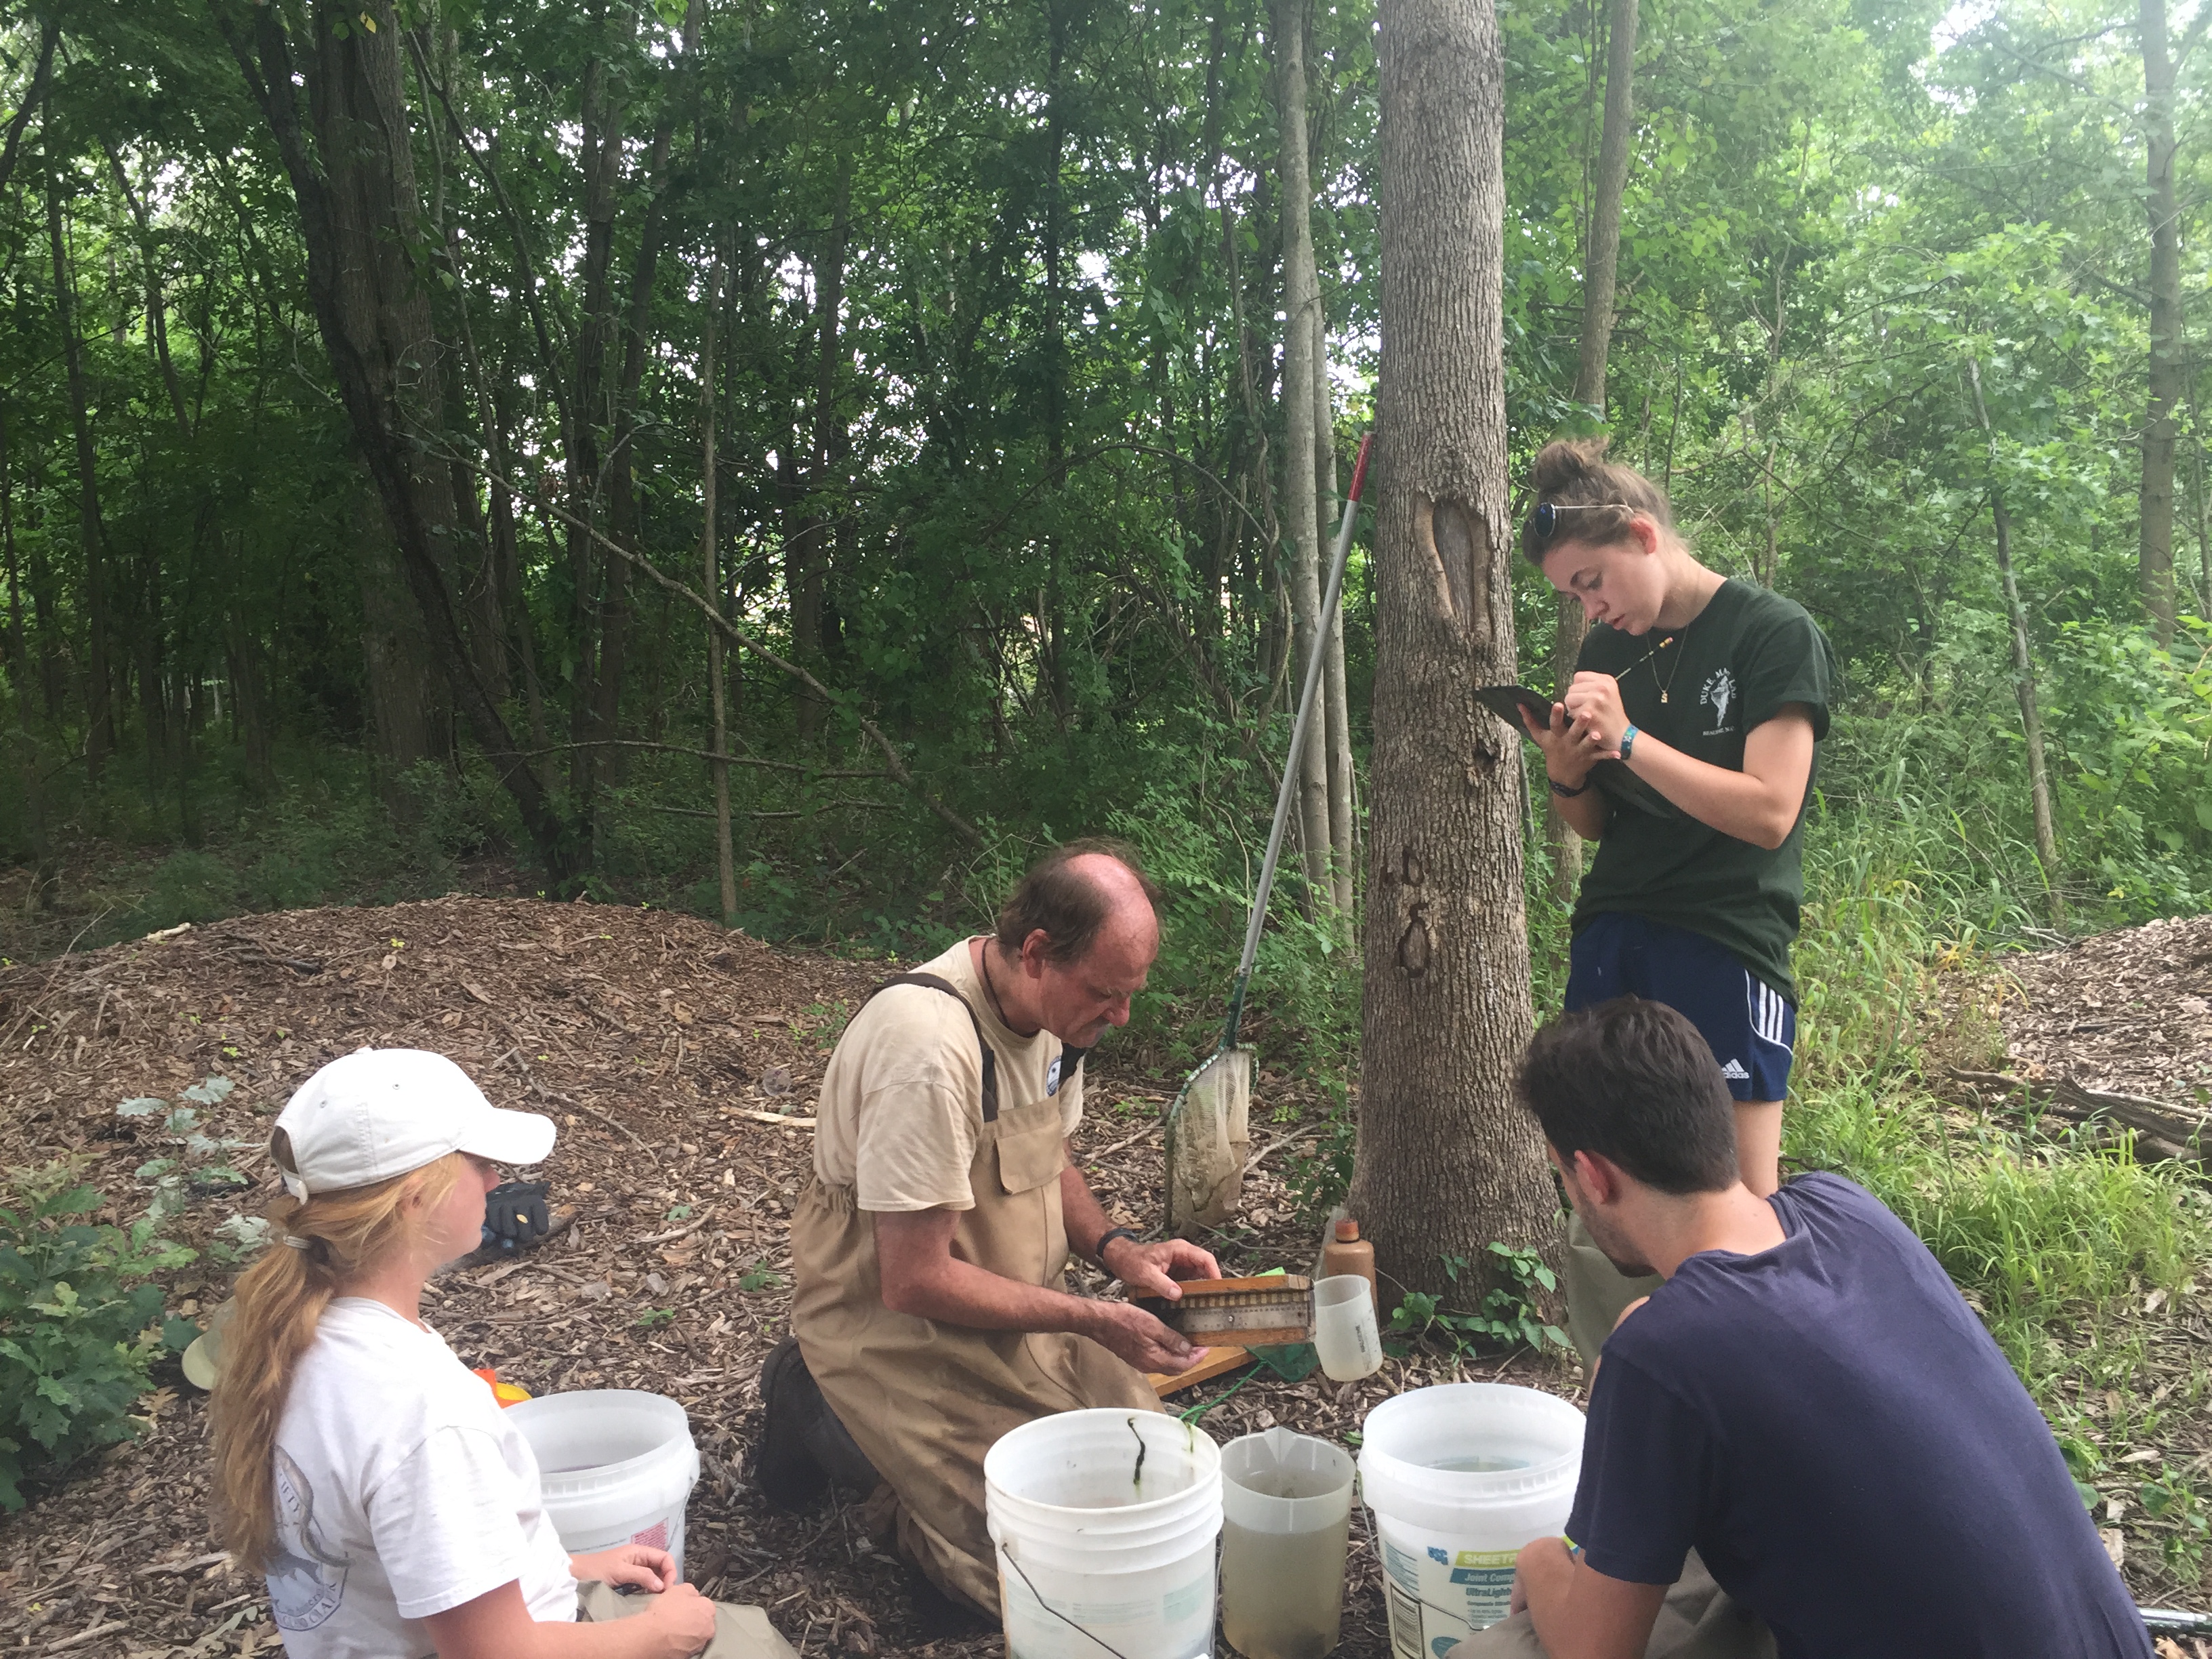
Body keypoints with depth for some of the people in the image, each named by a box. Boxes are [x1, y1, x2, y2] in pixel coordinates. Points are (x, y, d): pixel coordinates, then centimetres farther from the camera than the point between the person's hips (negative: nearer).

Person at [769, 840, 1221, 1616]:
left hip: (1014, 1308, 8)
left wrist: (1118, 1250, -5)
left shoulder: (1056, 1008, -4)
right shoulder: (929, 1046, -31)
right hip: (897, 1329, -8)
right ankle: (821, 1414, 5)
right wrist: (1093, 1321, -22)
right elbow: (914, 1283, -27)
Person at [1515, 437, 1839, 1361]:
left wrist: (1627, 739, -17)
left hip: (1726, 945, -6)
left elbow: (1768, 812, -14)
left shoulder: (1774, 634, -4)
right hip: (1612, 934, 6)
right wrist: (1568, 773, -3)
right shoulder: (1609, 650, 14)